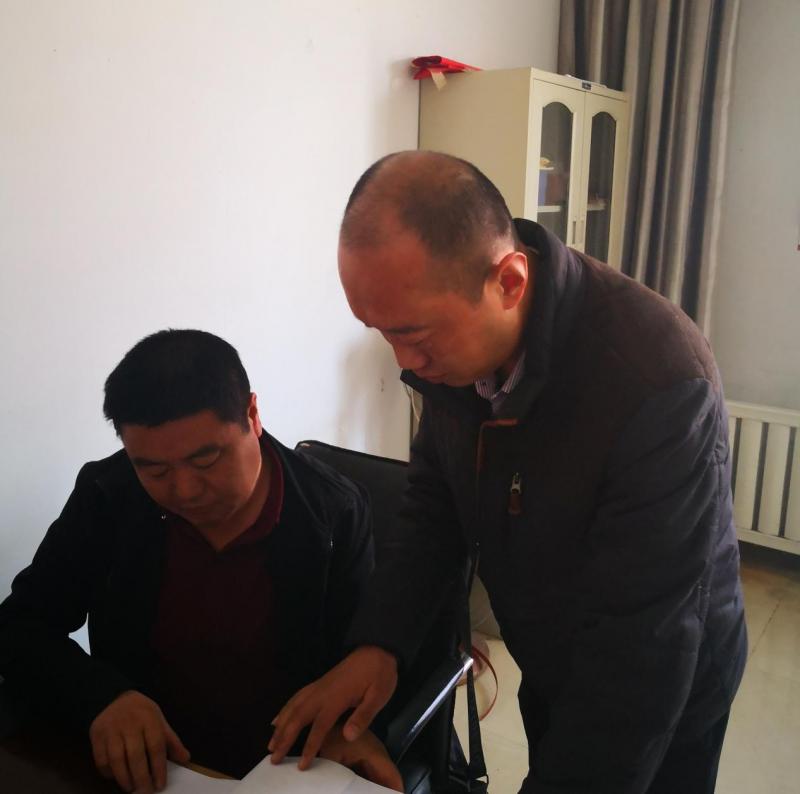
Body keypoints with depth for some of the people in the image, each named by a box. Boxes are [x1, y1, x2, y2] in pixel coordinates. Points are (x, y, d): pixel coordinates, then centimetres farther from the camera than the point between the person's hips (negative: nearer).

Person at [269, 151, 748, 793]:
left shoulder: (661, 383, -36)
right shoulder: (450, 336, -16)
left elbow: (640, 657, -31)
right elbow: (436, 500, -3)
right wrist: (379, 643, -13)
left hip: (662, 700, -4)